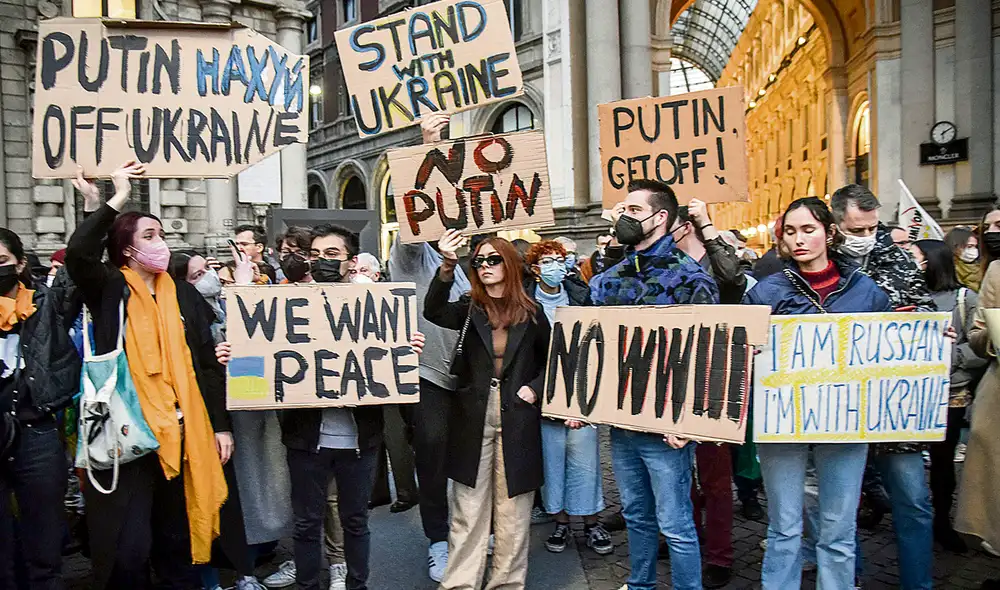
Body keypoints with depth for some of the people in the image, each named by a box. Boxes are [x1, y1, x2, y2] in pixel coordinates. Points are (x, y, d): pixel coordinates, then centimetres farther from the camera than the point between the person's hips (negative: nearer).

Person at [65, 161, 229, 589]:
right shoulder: (110, 290, 2)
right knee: (129, 548, -2)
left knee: (177, 538, 15)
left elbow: (208, 364, 10)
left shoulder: (184, 294, 10)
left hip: (182, 433, 4)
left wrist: (220, 425, 7)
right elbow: (77, 253, -21)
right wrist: (117, 199, -13)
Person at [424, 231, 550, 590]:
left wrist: (535, 387, -4)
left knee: (512, 514, 8)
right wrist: (447, 266, -30)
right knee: (468, 514, 4)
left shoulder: (531, 313, 5)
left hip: (517, 422, 0)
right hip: (473, 421, 0)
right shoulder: (469, 309, 5)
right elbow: (433, 311, -16)